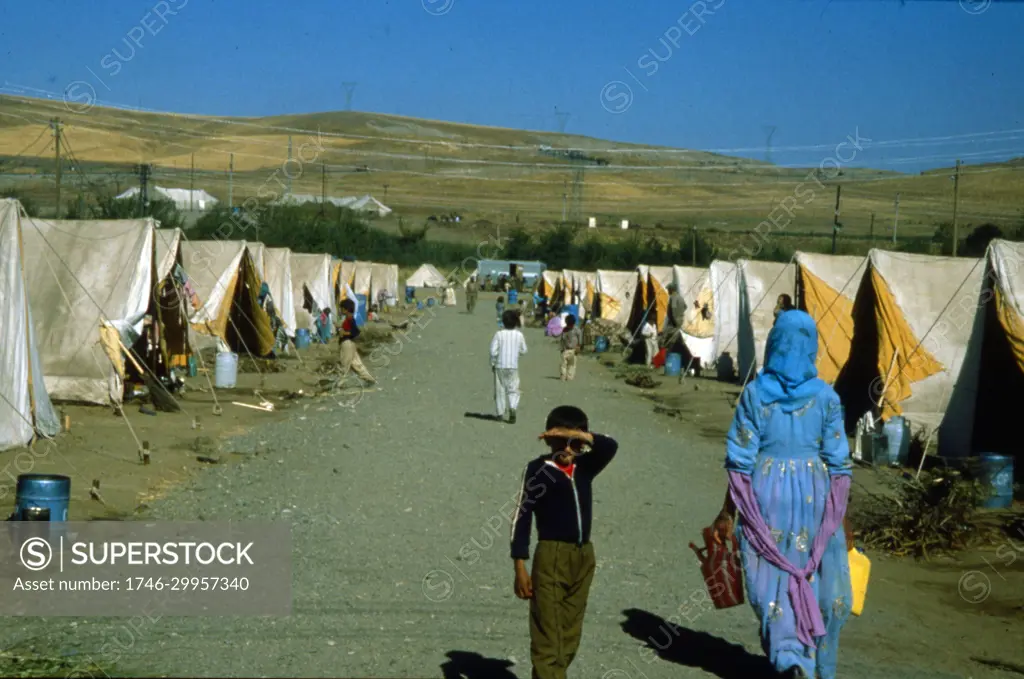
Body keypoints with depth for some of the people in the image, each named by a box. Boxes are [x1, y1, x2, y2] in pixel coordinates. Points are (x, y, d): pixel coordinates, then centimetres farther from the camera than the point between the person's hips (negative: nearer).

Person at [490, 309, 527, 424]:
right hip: (513, 366, 1)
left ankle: (500, 412, 14)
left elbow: (493, 351, -9)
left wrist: (492, 363, 3)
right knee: (513, 389, 5)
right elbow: (523, 350, 6)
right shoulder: (519, 335, -3)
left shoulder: (499, 334, -8)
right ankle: (512, 408, -20)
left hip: (500, 366, -1)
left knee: (500, 389, 10)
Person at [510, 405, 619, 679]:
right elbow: (522, 517, -6)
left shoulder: (585, 467, 8)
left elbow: (610, 446, -10)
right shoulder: (537, 469, -5)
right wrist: (520, 567, -11)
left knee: (570, 636, 13)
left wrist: (577, 434, -23)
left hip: (584, 557, 6)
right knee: (547, 637, -8)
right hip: (551, 557, -6)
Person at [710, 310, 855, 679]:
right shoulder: (825, 396, -3)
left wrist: (727, 513, 3)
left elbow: (740, 460, -5)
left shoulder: (755, 393, -5)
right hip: (813, 495, 1)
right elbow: (838, 464, -2)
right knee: (816, 582, 14)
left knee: (774, 582, 7)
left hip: (767, 494, -1)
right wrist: (842, 520, 7)